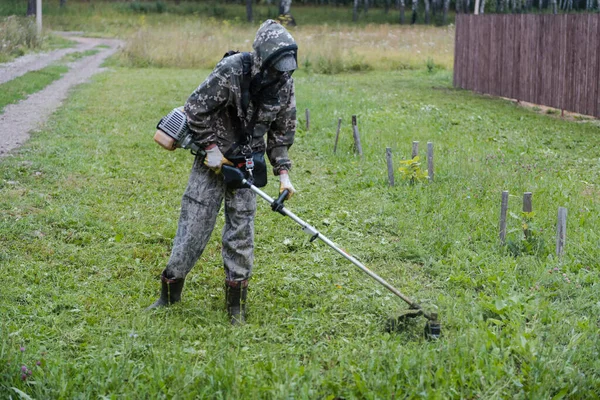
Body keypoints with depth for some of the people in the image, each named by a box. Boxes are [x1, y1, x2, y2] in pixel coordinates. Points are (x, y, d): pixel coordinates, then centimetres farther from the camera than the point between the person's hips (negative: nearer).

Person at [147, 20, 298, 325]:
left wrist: (283, 172, -5)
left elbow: (282, 132, 4)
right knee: (194, 228, -2)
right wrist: (210, 146, -15)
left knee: (241, 231, 1)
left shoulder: (284, 85, -8)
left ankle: (236, 304, 12)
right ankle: (169, 293, 15)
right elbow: (195, 109, -15)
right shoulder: (231, 71, -24)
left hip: (247, 163, 4)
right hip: (213, 159, -4)